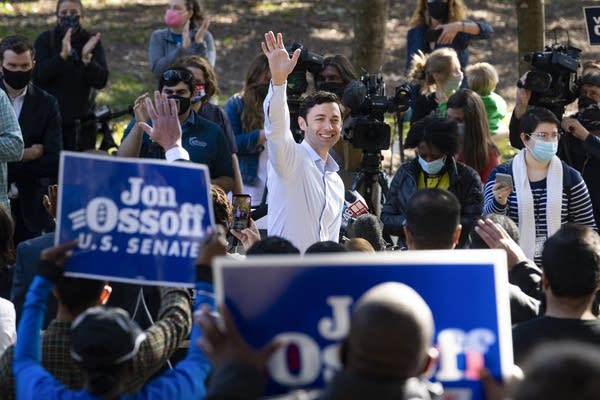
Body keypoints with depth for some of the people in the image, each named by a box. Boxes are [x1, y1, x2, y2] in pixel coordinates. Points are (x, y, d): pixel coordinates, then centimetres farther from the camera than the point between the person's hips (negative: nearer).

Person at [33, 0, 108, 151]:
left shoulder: (91, 41, 3)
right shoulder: (45, 40, 1)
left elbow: (101, 81, -5)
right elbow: (37, 76, -12)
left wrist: (87, 58, -23)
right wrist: (62, 55, -25)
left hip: (81, 122, 1)